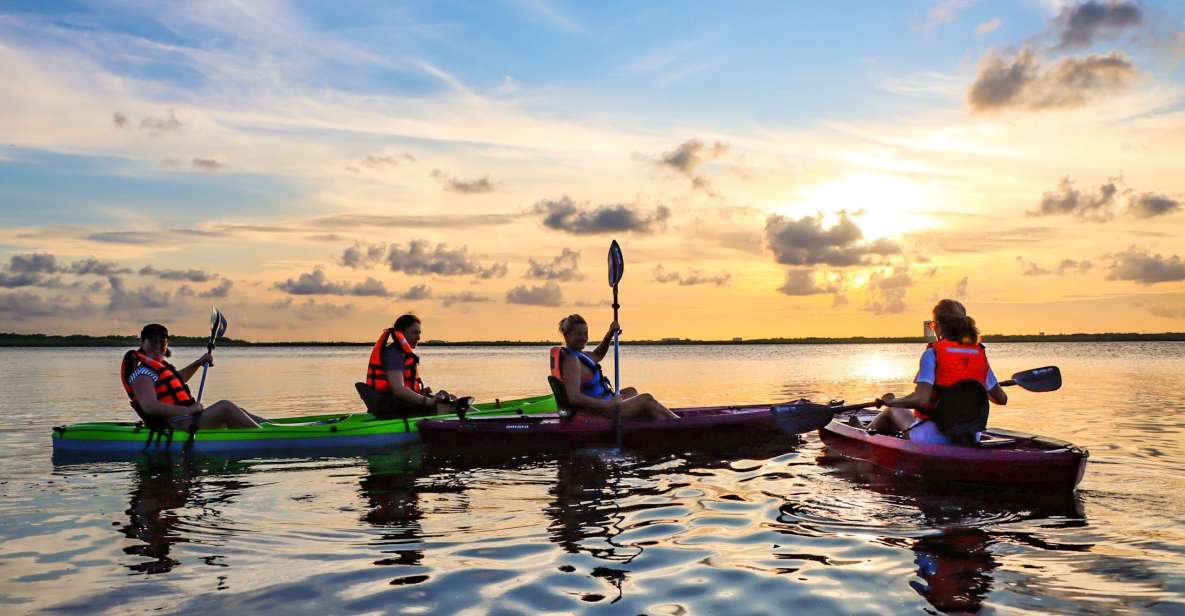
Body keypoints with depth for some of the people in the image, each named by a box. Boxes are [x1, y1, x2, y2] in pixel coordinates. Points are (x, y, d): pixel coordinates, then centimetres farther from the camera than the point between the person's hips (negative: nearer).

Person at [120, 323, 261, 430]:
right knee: (225, 407, -24)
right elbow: (150, 407, -27)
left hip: (185, 421, 11)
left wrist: (199, 362, 28)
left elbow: (177, 379, 42)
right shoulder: (142, 373, -12)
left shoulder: (160, 366, 19)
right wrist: (188, 410, -26)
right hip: (174, 427, -11)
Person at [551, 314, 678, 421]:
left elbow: (597, 356, 29)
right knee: (647, 400, -3)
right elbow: (574, 398, -33)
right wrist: (609, 405, -28)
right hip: (595, 416, -11)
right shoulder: (571, 360, -23)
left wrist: (610, 335, 12)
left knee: (631, 391, 29)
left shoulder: (577, 354, 8)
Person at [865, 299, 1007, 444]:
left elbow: (920, 398, -26)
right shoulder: (980, 354, 0)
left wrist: (891, 401, -9)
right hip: (969, 436, 5)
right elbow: (1002, 399, 6)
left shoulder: (933, 353, -15)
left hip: (933, 437, -5)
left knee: (890, 411, 25)